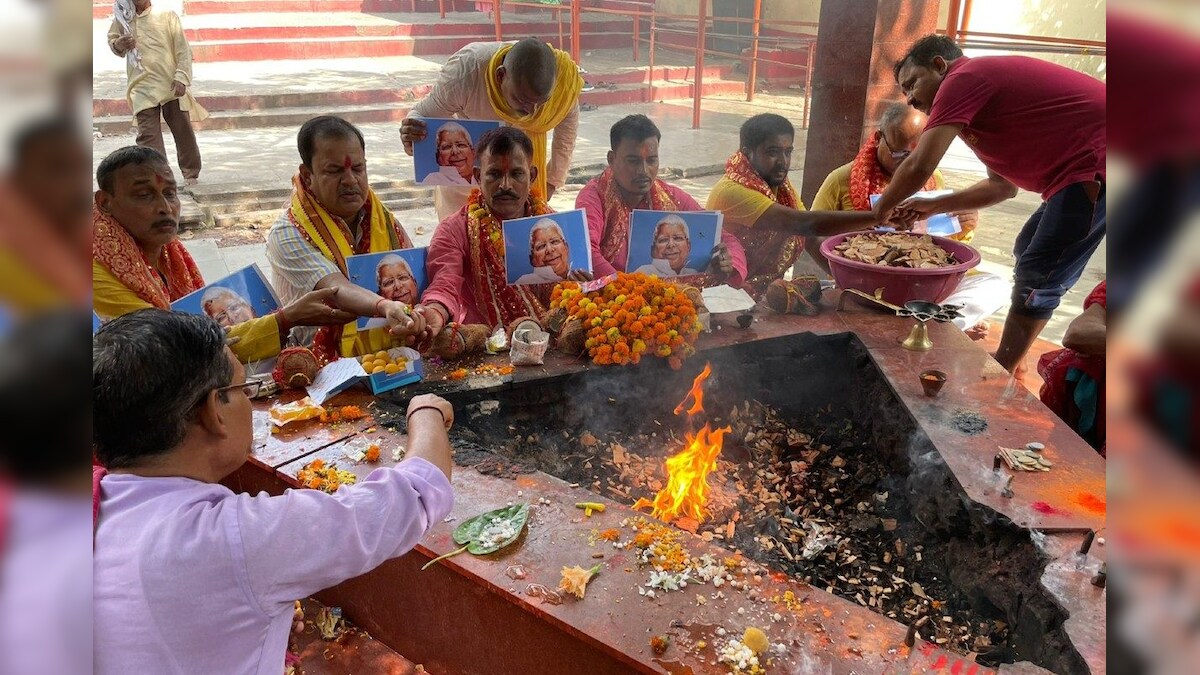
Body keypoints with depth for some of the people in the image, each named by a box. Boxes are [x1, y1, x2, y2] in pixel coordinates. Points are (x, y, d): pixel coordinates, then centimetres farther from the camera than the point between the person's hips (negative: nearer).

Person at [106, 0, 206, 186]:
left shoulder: (167, 16, 3)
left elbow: (183, 49, -1)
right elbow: (112, 40, 21)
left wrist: (181, 77, -12)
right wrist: (119, 44, -4)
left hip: (172, 86, -1)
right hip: (142, 88, 1)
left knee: (183, 130, 7)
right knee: (148, 135, -6)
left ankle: (191, 173, 22)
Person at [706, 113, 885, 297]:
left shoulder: (781, 184, 5)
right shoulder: (733, 192, -23)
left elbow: (809, 235, 3)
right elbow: (805, 224, -31)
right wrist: (877, 215, -33)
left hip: (769, 288, 8)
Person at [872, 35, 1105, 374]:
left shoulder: (962, 79, -8)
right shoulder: (986, 95, 22)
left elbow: (919, 166, -17)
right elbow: (1002, 185, 24)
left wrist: (878, 213, -1)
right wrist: (934, 206, 18)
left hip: (1097, 164, -11)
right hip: (1089, 168, 11)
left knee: (1037, 278, -5)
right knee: (1027, 251, 20)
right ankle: (1009, 365, 28)